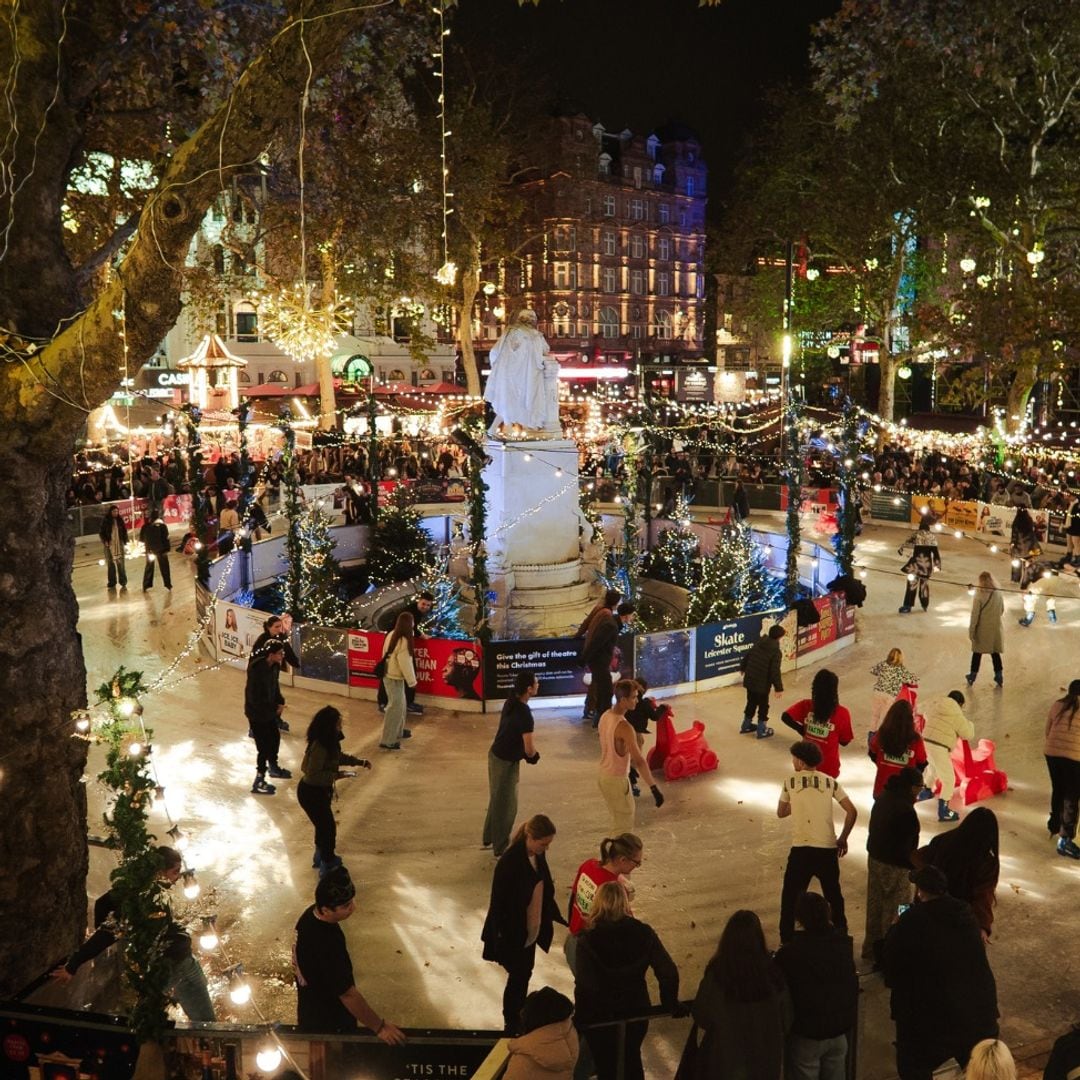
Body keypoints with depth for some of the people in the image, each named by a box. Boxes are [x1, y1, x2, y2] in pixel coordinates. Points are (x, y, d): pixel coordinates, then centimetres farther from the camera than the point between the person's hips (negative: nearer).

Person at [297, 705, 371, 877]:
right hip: (311, 793, -9)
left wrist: (359, 761, 7)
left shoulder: (329, 741, -4)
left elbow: (337, 757, 14)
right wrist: (338, 775, -29)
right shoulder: (319, 747, -32)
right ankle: (328, 867, 20)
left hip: (319, 791, 9)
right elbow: (313, 775, -31)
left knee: (323, 824, 26)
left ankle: (321, 857, 48)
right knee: (328, 828, 3)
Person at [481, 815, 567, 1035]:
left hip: (531, 930, 7)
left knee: (524, 974, 21)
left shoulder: (538, 856, -4)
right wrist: (501, 935, -16)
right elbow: (499, 900, -21)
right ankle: (511, 1024, 25)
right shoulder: (510, 861, -28)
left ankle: (519, 1017, 40)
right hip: (513, 933, -7)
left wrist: (555, 916, 13)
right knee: (518, 977, 6)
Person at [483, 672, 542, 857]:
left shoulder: (510, 702, 0)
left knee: (497, 800, 23)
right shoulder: (524, 714, -27)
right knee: (506, 805, 6)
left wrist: (529, 751, 7)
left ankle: (489, 838, 38)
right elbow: (529, 749, -24)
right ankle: (501, 848, 17)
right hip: (506, 761, -9)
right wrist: (534, 754, 0)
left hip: (496, 755, 9)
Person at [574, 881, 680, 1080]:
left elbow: (585, 986, -27)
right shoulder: (643, 933, -14)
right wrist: (670, 1003, 1)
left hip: (599, 1016, -2)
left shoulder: (588, 940, -23)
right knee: (632, 1059, 29)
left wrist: (580, 1017, -13)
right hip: (636, 1011, 3)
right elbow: (669, 973, -15)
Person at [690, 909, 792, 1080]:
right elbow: (786, 1020, -6)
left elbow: (701, 1017, -9)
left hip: (726, 1061, -2)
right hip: (765, 1060, 2)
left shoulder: (716, 976, -25)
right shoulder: (773, 973, -20)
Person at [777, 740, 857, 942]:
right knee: (834, 895, 20)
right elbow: (852, 812, 3)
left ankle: (787, 940, 11)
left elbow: (781, 813, 13)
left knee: (790, 897, 10)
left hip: (801, 849, -2)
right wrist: (843, 839, 13)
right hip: (828, 849, 2)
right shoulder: (830, 782, 6)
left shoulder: (791, 782, 2)